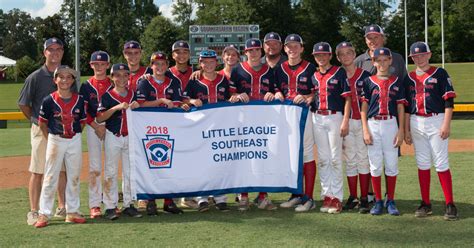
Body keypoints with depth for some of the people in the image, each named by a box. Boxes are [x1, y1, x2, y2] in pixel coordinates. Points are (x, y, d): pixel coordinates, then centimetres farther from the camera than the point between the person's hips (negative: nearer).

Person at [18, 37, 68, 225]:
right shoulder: (35, 77, -4)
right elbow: (23, 104, 1)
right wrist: (36, 121, 4)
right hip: (42, 130, -4)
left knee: (63, 170, 11)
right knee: (37, 172, -2)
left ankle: (62, 208, 22)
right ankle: (34, 212, 3)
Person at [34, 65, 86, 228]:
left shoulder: (79, 100, 0)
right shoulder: (49, 100, -6)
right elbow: (42, 123, 1)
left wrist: (74, 134, 3)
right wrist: (50, 140, 0)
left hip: (75, 141, 3)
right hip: (55, 140, -2)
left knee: (74, 177, 9)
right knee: (50, 178, 0)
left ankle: (72, 212, 20)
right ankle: (44, 214, 6)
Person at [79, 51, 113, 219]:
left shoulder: (113, 84, 7)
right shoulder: (86, 86, 5)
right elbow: (82, 111, 2)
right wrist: (95, 126, -10)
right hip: (93, 128, -1)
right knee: (95, 167, -2)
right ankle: (94, 205, 0)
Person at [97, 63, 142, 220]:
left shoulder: (133, 94, 7)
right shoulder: (107, 96, -5)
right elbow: (99, 118, -13)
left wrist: (137, 107, -8)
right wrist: (116, 107, -23)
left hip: (130, 137, 4)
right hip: (113, 137, -4)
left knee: (130, 172, 8)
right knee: (111, 171, -1)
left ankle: (129, 205, 17)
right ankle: (110, 206, 4)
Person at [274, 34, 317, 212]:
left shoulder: (310, 68, 1)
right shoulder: (280, 69, 14)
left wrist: (306, 98, -17)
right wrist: (277, 94, 1)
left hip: (305, 112, -5)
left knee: (307, 153, -6)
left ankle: (309, 198, -3)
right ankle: (297, 194, 18)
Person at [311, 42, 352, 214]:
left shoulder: (339, 72, -2)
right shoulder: (313, 75, 12)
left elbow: (347, 98, -6)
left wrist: (345, 121, -13)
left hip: (335, 117, -4)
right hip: (317, 119, 5)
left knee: (335, 159, -3)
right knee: (322, 159, 6)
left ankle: (337, 198, 2)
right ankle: (326, 196, 12)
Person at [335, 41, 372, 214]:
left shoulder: (365, 75, 1)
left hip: (363, 122, -2)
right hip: (345, 122, 2)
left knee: (363, 159, -1)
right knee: (350, 160, 6)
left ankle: (364, 199, 4)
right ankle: (353, 198, 13)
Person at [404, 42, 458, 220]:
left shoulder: (439, 73, 0)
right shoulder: (409, 77, 12)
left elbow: (449, 100, -5)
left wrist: (446, 124, -14)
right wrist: (406, 129, 9)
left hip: (436, 121, -4)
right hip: (416, 123, 4)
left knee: (441, 163, -6)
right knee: (422, 164, 7)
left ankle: (450, 204, -1)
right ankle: (425, 204, 13)